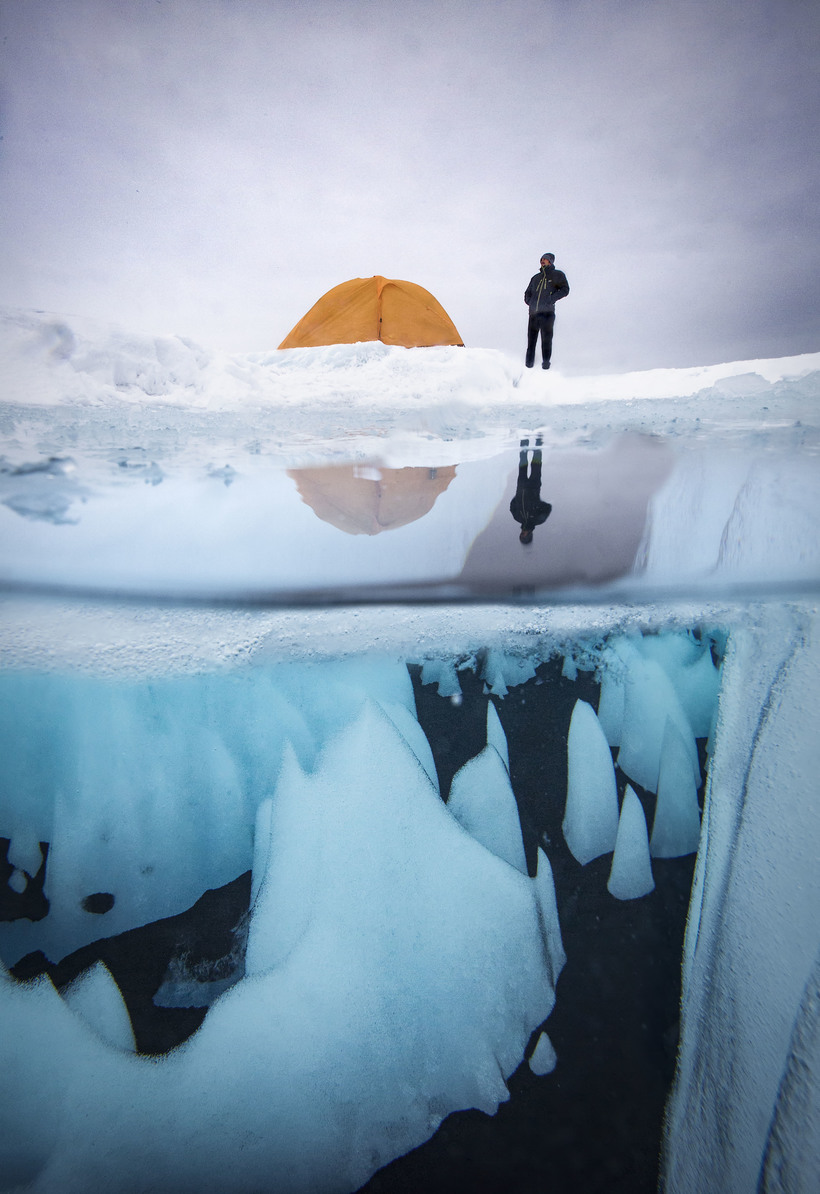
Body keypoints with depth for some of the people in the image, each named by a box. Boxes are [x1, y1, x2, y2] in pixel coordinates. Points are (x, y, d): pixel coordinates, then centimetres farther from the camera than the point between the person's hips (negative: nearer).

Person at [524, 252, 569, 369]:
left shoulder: (557, 275, 11)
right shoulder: (536, 277, 24)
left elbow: (565, 289, 2)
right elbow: (527, 292, 32)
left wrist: (552, 298, -12)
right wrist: (529, 301, 10)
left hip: (547, 312, -4)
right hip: (533, 313, 4)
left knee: (546, 338, -5)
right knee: (531, 338, 2)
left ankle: (546, 362, 2)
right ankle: (529, 364, 9)